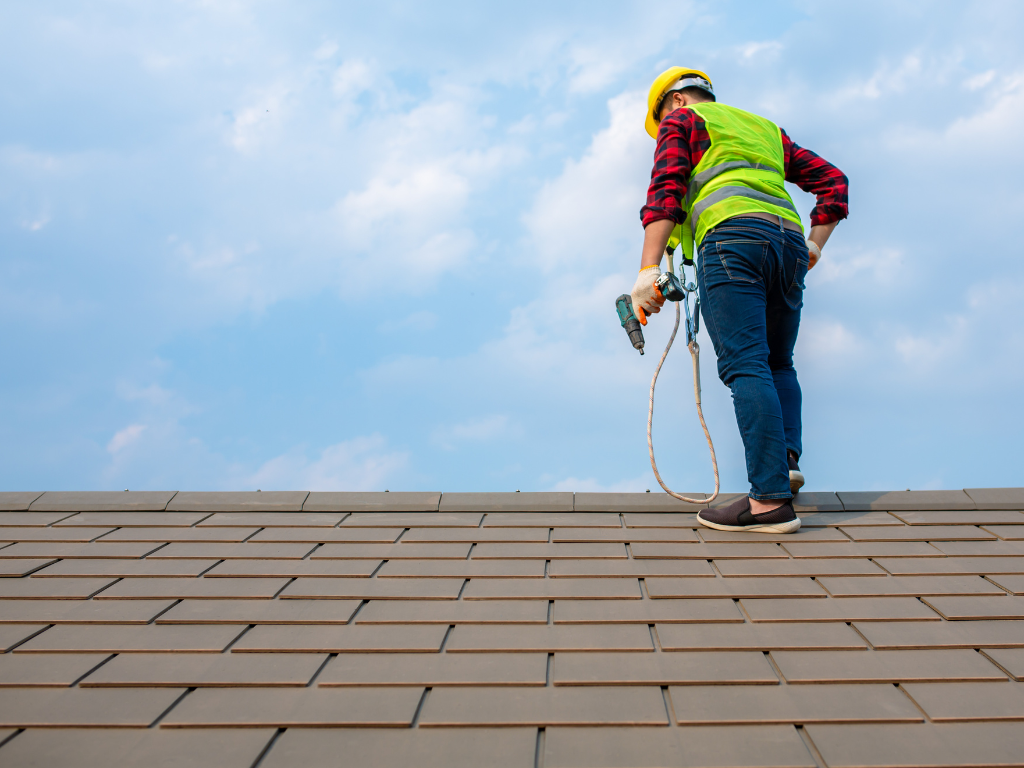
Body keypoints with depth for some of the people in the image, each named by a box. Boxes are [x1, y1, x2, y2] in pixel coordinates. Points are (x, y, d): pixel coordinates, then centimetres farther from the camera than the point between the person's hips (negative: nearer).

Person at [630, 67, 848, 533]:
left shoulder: (684, 121, 17)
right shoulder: (766, 128, 35)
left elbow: (666, 191, 0)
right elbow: (832, 180, 30)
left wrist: (648, 270, -10)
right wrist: (815, 243, 23)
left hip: (731, 237, -6)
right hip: (788, 241, 6)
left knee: (745, 367, -13)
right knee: (777, 364, 19)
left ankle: (771, 500, -20)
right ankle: (787, 457, -1)